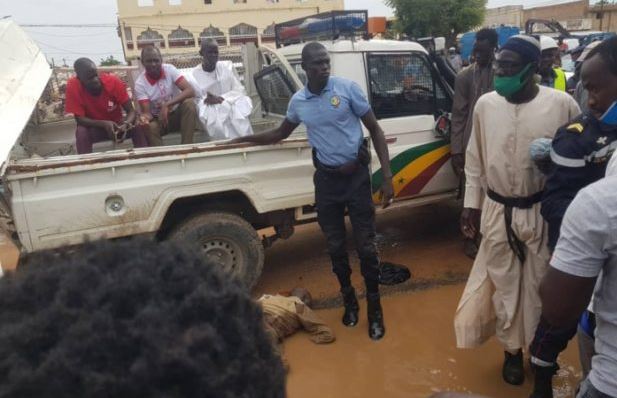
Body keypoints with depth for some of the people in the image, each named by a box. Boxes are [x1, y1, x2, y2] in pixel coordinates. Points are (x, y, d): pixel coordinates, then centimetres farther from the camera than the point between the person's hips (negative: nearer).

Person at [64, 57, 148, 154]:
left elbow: (131, 111, -20)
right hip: (95, 127, 0)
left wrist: (126, 124, -43)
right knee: (81, 132, -31)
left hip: (117, 124, 0)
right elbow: (80, 119, -22)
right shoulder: (73, 86, -22)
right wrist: (104, 124, -38)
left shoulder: (113, 81, -22)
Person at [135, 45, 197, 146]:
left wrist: (167, 105, -33)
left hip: (177, 114, 1)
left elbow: (190, 91, -24)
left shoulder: (169, 69, -13)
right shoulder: (140, 84, -13)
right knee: (149, 127, -34)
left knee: (189, 103, -30)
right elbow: (147, 112, -16)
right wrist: (144, 117, -42)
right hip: (158, 119, -1)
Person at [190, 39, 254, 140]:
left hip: (231, 106, 2)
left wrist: (221, 99, -17)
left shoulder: (227, 66, 7)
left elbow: (240, 90, 0)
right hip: (210, 111, -1)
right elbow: (195, 102, -1)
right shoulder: (194, 75, 1)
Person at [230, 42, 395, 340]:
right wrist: (243, 139, 20)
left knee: (366, 246, 1)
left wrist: (387, 176, -11)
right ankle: (349, 301, 33)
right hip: (326, 179, 3)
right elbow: (281, 133, 22)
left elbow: (375, 130, -5)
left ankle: (374, 310, 19)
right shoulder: (298, 101, 3)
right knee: (335, 247, 11)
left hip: (356, 176, -3)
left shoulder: (348, 89, -8)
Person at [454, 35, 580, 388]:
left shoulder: (561, 104, -12)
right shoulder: (486, 104, -5)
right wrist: (471, 204, 6)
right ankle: (512, 348, 34)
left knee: (539, 283, 14)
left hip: (541, 212, -1)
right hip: (497, 211, 2)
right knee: (503, 283, 13)